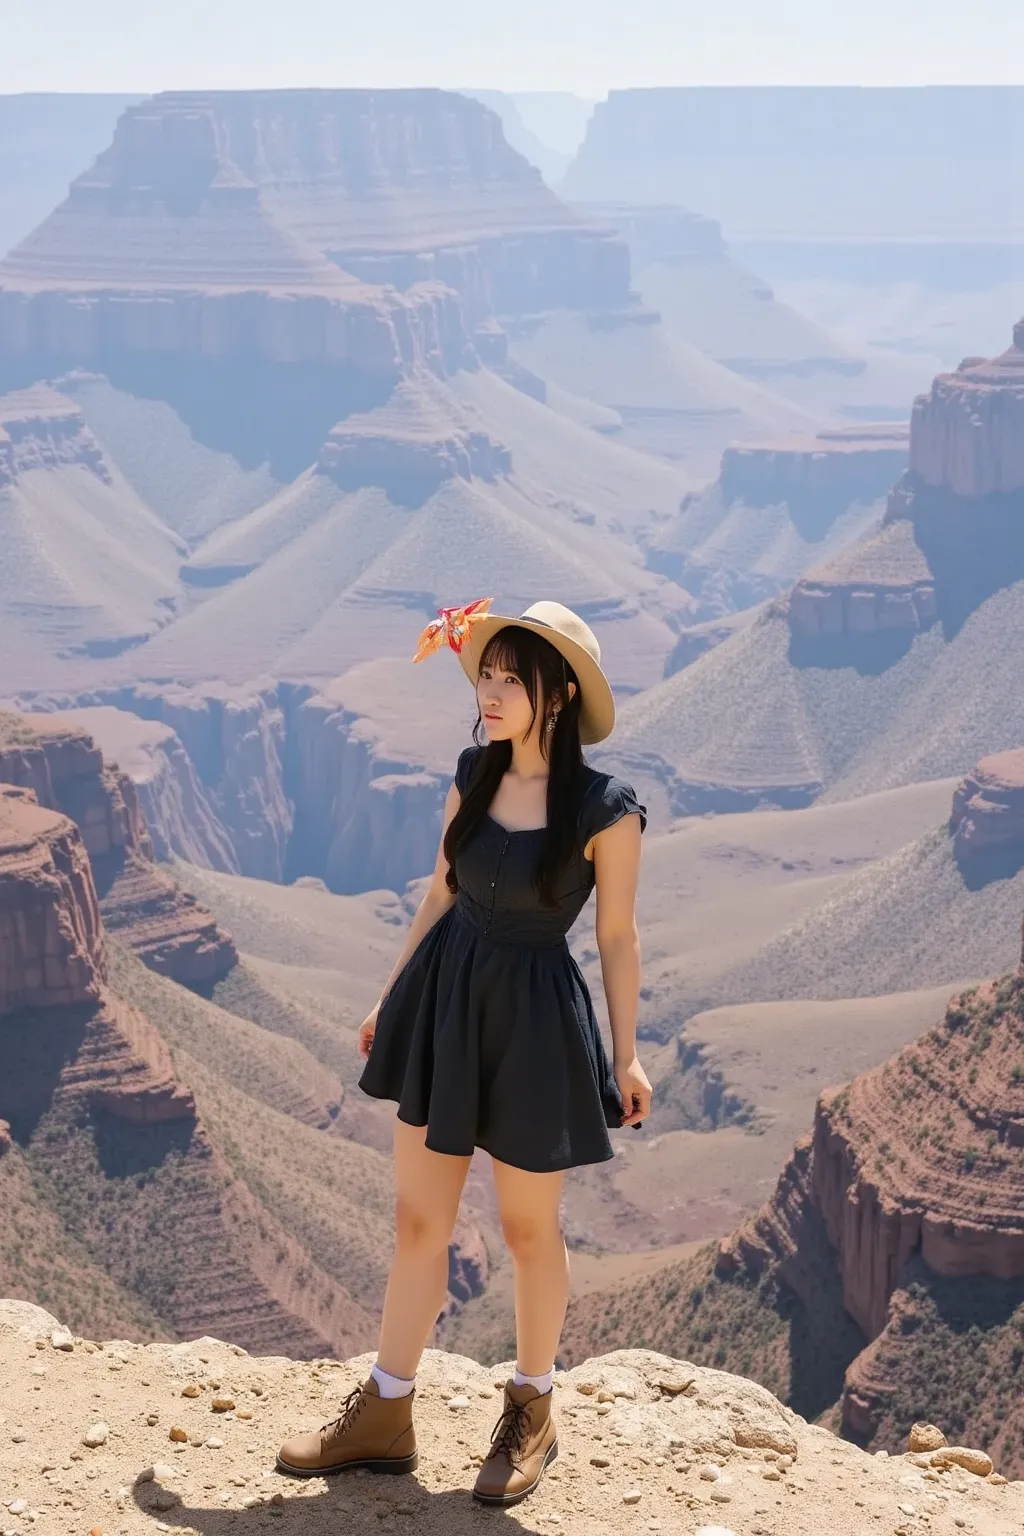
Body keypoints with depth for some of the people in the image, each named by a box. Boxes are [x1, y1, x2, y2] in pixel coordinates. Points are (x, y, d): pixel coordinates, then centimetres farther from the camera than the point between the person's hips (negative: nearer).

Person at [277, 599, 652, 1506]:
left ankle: (531, 1416, 31)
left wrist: (626, 1054, -4)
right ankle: (384, 1420, 21)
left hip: (534, 1017, -5)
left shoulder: (606, 810, -15)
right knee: (417, 1218, 10)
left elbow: (618, 936, -7)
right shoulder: (473, 776, 0)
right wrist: (393, 995, 16)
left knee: (528, 1226, 10)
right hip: (445, 997, 5)